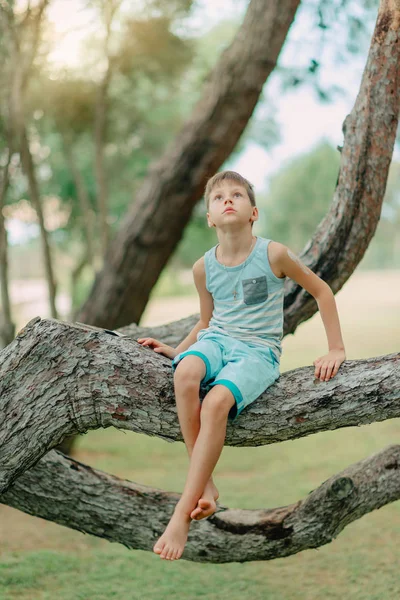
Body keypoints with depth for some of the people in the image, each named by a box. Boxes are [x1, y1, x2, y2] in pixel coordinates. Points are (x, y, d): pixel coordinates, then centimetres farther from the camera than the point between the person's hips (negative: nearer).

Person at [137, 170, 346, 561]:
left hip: (258, 351, -3)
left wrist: (336, 349, 2)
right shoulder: (204, 268, 5)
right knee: (185, 375, -35)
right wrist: (176, 350, 10)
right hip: (216, 339, 3)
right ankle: (205, 487, -24)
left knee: (216, 402, -34)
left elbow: (321, 290, 5)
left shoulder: (273, 254, -6)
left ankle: (181, 516, -29)